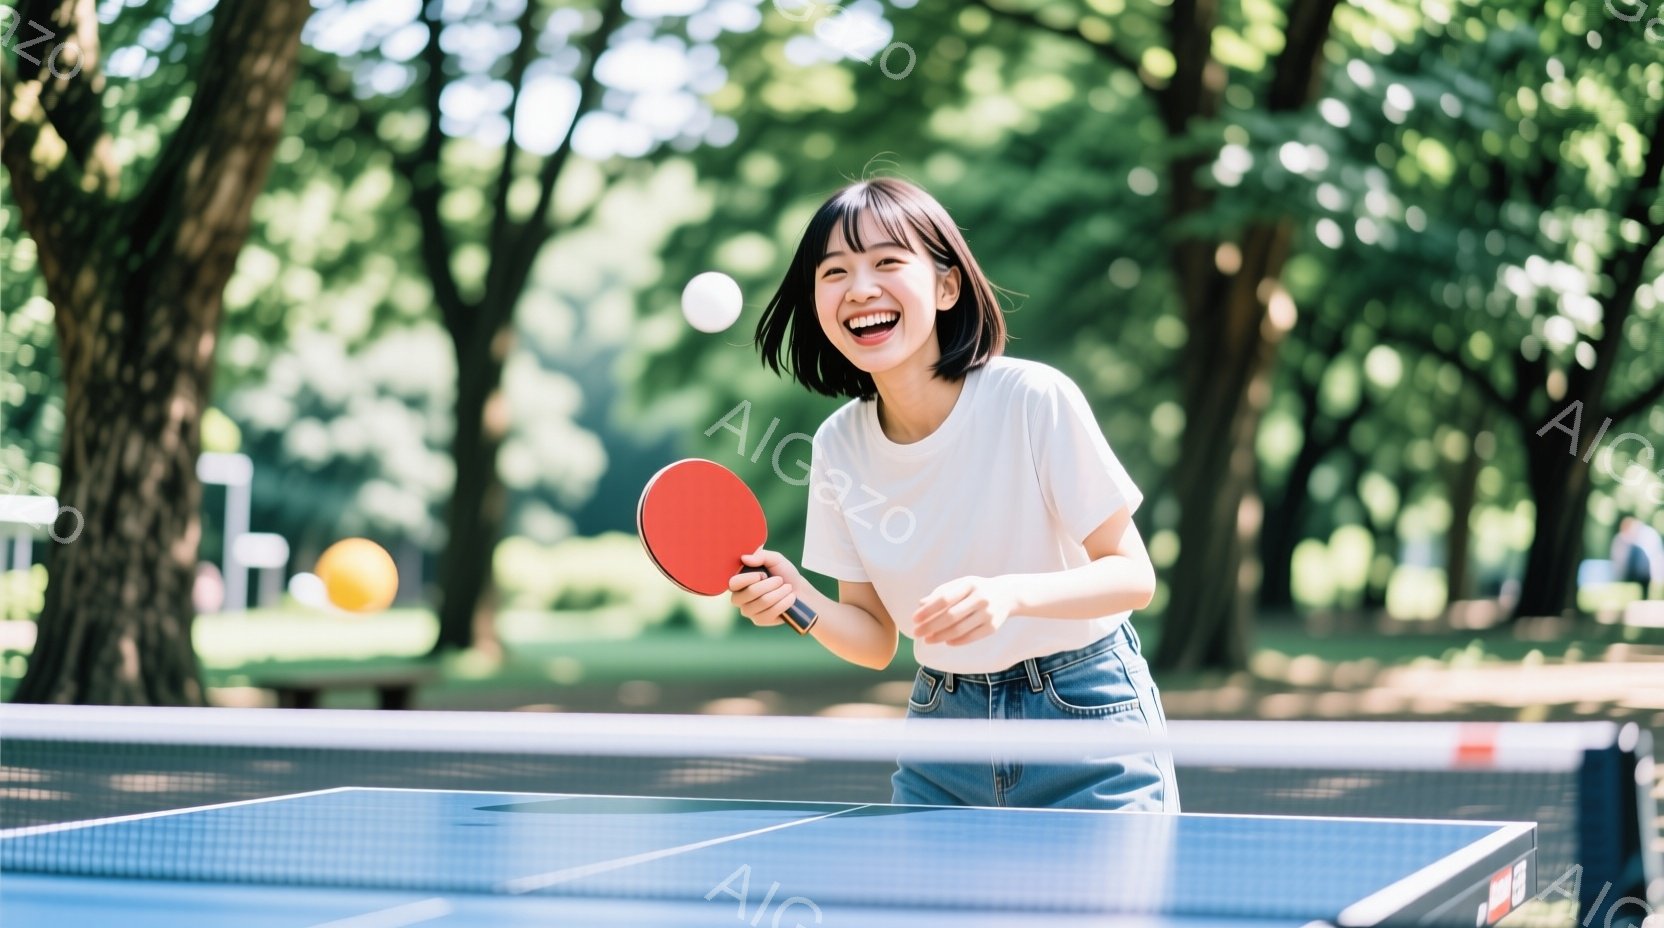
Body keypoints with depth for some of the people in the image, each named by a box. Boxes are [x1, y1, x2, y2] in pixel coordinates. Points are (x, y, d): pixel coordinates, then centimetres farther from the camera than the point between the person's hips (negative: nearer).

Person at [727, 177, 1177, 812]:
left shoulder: (1035, 399, -20)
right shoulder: (838, 443, -6)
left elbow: (1132, 575, -15)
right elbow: (876, 641, 1)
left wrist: (1009, 594, -32)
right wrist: (803, 605, -20)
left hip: (1085, 719, -4)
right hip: (944, 722, 4)